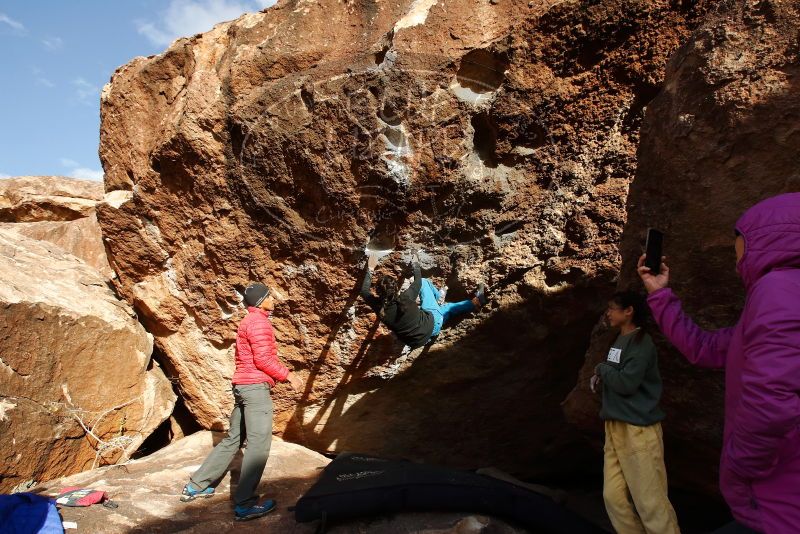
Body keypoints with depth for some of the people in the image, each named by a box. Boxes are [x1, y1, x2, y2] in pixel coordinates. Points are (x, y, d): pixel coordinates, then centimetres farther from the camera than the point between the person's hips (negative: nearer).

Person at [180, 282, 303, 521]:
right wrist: (288, 376, -8)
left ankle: (196, 486, 24)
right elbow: (263, 359, -17)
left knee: (233, 439, 17)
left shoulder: (248, 322, 21)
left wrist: (284, 373, 18)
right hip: (256, 387, -10)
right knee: (259, 444, -7)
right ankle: (245, 504, -4)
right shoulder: (259, 321, -11)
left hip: (243, 385, 10)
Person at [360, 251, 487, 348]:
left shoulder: (379, 307, -23)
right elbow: (418, 281, -10)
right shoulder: (405, 298, -31)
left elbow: (364, 291, -3)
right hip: (432, 324, -4)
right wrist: (415, 264, 9)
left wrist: (370, 268, 6)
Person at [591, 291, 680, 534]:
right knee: (614, 497, 9)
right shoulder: (619, 340, 15)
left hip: (638, 429, -9)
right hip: (615, 427, 9)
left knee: (650, 502, -5)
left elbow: (626, 383, -20)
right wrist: (600, 376, 4)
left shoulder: (641, 342, -12)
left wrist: (602, 368, -5)